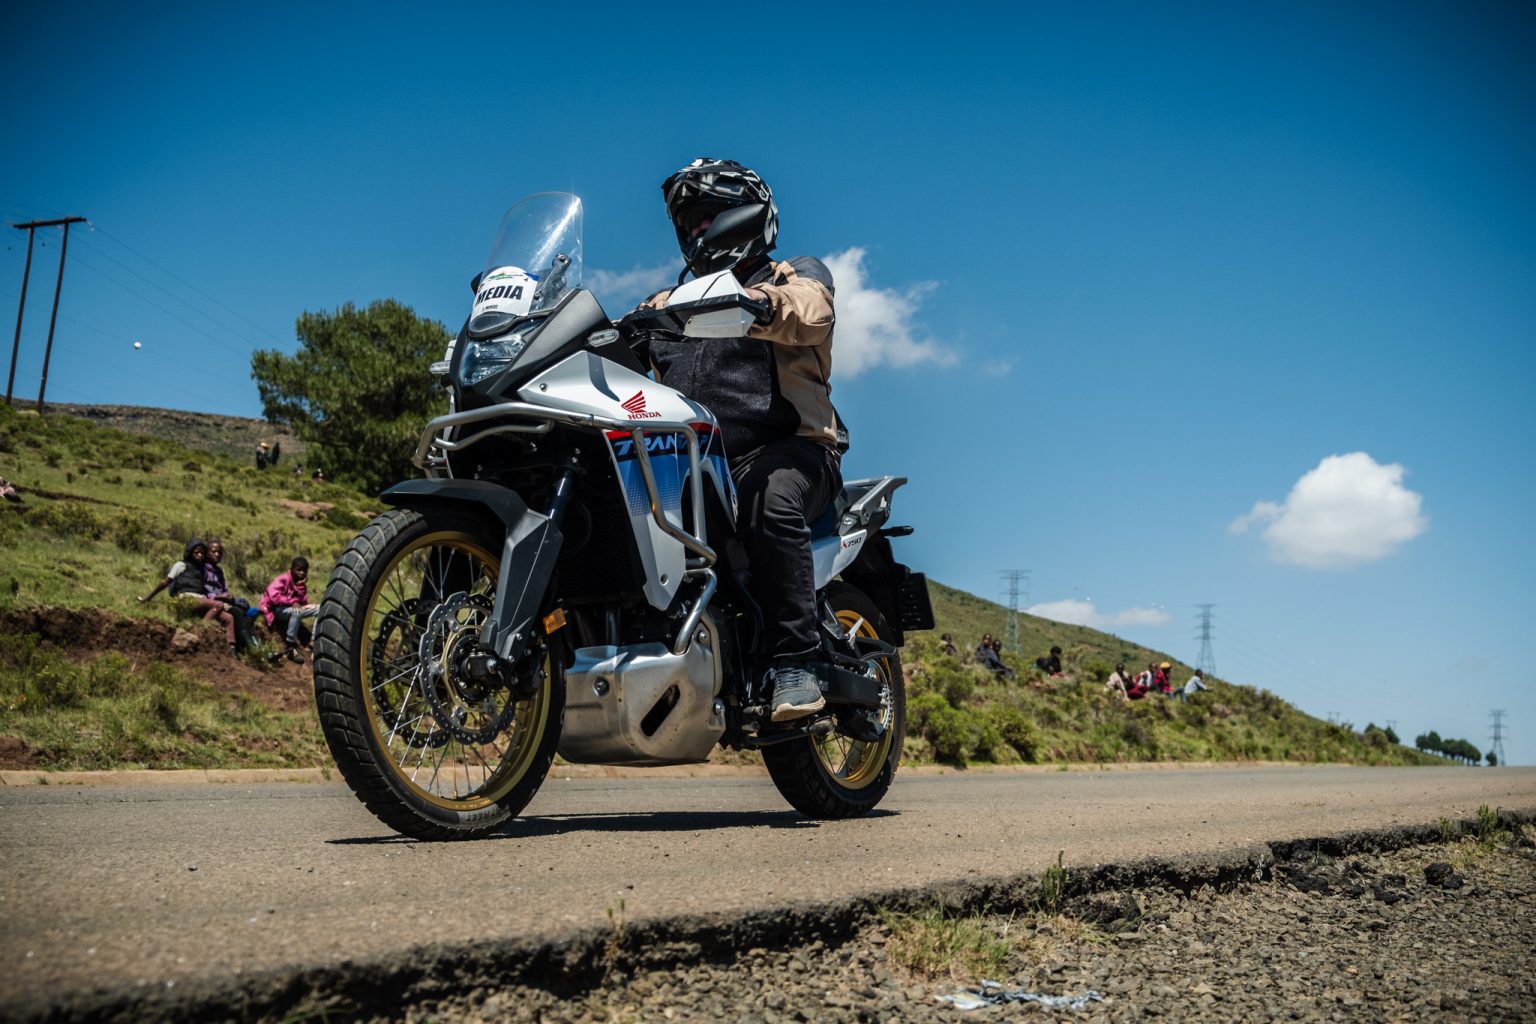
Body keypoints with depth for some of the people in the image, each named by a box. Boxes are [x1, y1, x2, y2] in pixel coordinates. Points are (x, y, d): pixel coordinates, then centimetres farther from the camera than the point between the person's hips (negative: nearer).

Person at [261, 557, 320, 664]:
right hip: (276, 609, -7)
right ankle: (290, 648, -32)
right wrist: (292, 602, -23)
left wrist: (301, 586, -13)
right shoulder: (282, 579, -8)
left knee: (319, 609, -10)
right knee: (296, 612, -40)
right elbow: (273, 596, -24)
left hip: (292, 609, 7)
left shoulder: (301, 584, 12)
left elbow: (304, 603, -3)